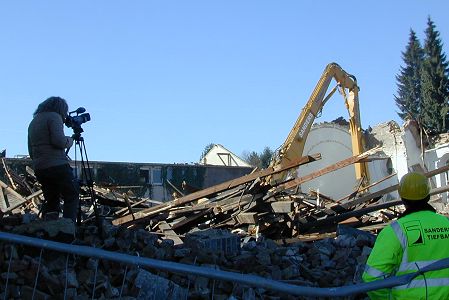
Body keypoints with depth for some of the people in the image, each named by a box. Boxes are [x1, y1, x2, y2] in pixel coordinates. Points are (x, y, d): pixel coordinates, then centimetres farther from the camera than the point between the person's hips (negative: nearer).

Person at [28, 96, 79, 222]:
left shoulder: (33, 122, 23)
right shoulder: (54, 117, -3)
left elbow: (31, 151, 24)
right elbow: (59, 140, -17)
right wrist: (69, 141, 2)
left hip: (38, 168, 8)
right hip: (57, 166, -8)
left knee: (51, 200, 11)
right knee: (72, 197, -2)